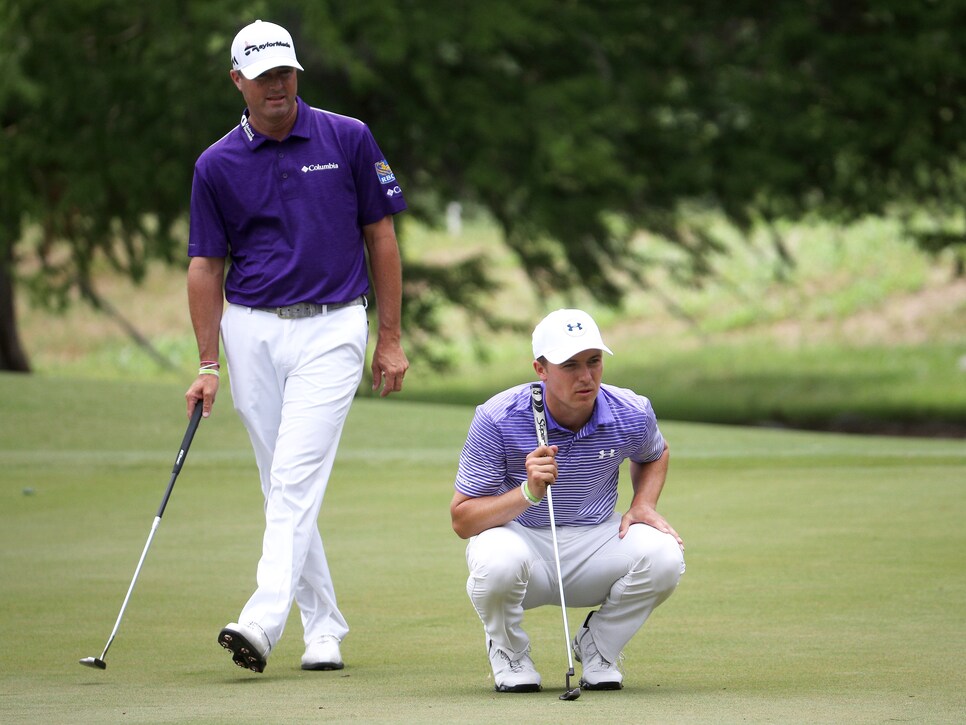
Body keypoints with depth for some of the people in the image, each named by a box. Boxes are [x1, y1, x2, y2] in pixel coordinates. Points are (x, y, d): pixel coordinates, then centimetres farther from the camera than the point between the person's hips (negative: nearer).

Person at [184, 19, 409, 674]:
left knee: (297, 478, -15)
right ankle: (324, 628, 14)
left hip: (332, 329, -3)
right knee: (284, 488, 5)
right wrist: (208, 365, 1)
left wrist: (391, 339, 2)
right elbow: (207, 264, 6)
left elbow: (381, 237, 4)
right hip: (252, 331, 3)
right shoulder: (218, 165, 2)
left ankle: (264, 622, -25)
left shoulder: (348, 140, -1)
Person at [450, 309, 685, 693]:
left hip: (594, 544, 3)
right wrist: (528, 492, -34)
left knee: (663, 554, -27)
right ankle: (508, 651, -3)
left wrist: (643, 505, -3)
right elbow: (462, 520, -18)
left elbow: (654, 456, 18)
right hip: (520, 540, -3)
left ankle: (598, 646, 3)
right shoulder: (497, 419, -19)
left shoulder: (632, 413, -9)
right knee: (497, 559, -39)